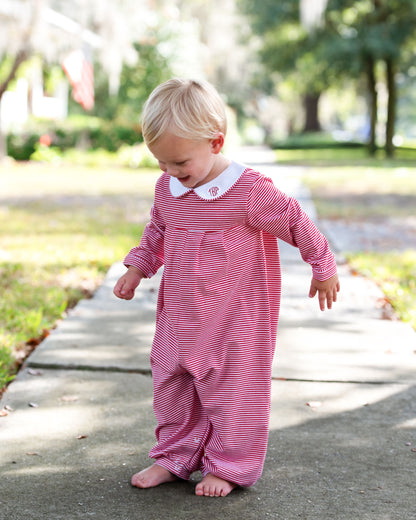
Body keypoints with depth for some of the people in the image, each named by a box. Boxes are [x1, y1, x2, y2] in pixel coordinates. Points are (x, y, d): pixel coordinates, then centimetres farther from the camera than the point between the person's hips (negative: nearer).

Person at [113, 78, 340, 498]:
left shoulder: (250, 191, -20)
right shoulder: (166, 188, 0)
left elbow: (296, 224, -9)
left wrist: (323, 269, 1)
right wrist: (137, 267, 5)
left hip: (235, 321, -6)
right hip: (179, 318, 6)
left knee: (231, 392, 5)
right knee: (170, 386, 14)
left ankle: (228, 466, 22)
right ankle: (174, 457, 31)